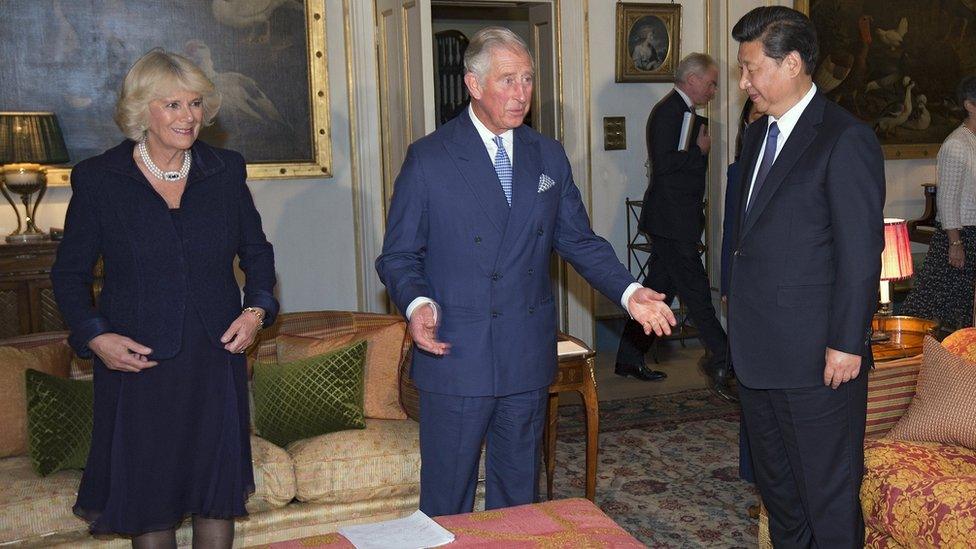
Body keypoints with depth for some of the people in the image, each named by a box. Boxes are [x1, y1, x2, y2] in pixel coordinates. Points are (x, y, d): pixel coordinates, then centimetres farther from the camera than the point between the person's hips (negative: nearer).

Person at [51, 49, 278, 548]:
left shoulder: (226, 171, 4)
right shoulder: (97, 178, -3)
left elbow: (257, 251, 14)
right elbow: (69, 273, 3)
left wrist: (257, 308, -3)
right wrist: (94, 337, -11)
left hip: (216, 357, 2)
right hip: (137, 362, -2)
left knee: (218, 489, 10)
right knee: (147, 496, 8)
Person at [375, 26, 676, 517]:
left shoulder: (549, 156, 7)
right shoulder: (428, 159, -6)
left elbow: (579, 240, 9)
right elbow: (399, 255, -4)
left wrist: (629, 292, -6)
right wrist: (417, 303, -24)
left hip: (528, 359, 4)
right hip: (455, 358, -4)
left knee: (519, 494, 18)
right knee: (446, 502, 8)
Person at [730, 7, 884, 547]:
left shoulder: (845, 139, -12)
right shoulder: (758, 135, 13)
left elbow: (861, 252, -15)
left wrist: (847, 343, -16)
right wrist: (739, 320, 14)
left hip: (817, 357, -8)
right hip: (758, 351, 8)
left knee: (828, 492, 5)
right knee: (775, 482, 20)